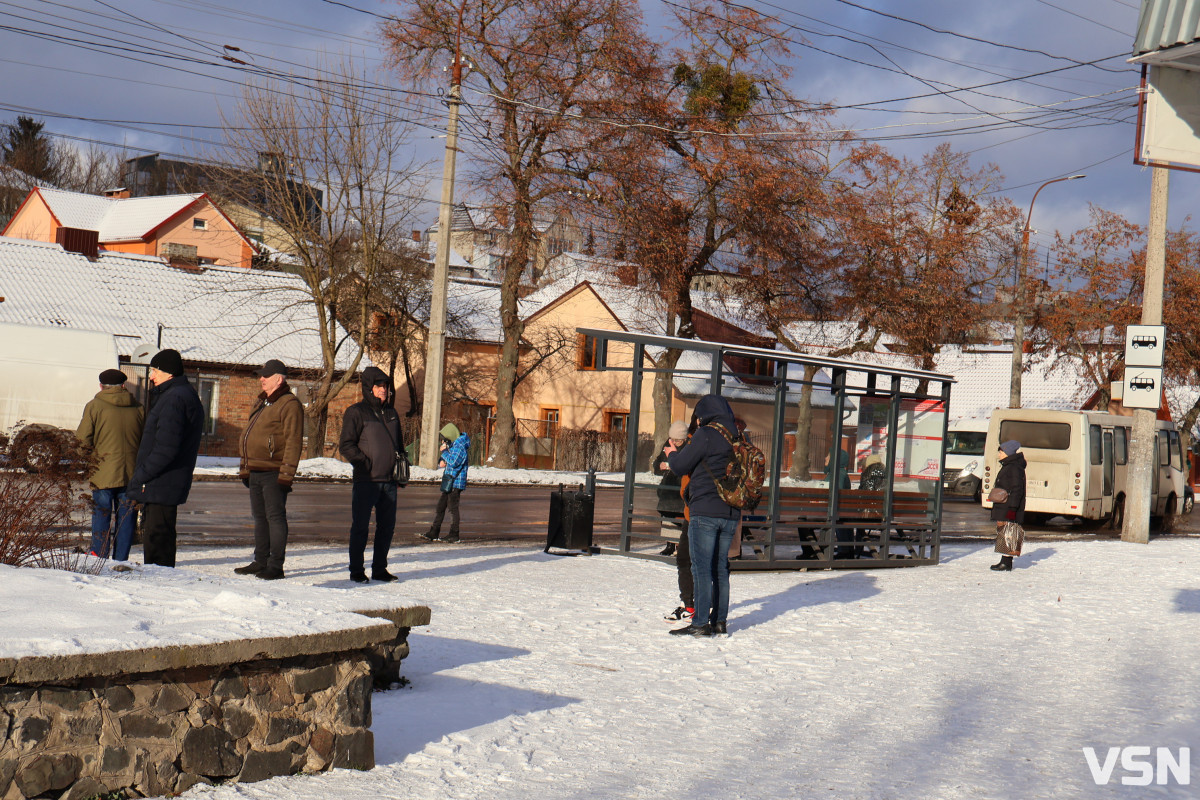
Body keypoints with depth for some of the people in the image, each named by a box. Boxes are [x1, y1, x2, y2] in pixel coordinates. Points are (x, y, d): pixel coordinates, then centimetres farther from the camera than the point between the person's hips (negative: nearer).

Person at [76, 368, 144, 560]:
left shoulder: (95, 406, -4)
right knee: (126, 516, 8)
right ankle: (121, 558, 9)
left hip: (104, 473, -3)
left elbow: (83, 438, -7)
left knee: (101, 515, 4)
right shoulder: (138, 408, 6)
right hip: (131, 472, 3)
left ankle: (99, 556, 5)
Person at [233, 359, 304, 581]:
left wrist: (286, 474, -21)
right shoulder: (261, 403, 19)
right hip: (255, 471, 9)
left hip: (273, 473, -9)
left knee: (275, 517, -5)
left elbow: (293, 442, -16)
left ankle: (276, 565, -2)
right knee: (260, 517, 13)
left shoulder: (289, 405, -10)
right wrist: (244, 468, 21)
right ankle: (260, 561, 21)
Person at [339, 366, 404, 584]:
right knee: (360, 526, -2)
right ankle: (357, 570, 6)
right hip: (366, 481, -6)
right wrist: (367, 463, -16)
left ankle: (379, 569, 19)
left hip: (389, 481, 6)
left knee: (387, 526, 9)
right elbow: (346, 446, -8)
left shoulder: (391, 413, 17)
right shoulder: (356, 412, -3)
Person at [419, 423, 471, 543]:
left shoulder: (460, 446, -14)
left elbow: (453, 462, -25)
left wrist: (444, 451, -14)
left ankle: (454, 535, 4)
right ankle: (434, 532, 17)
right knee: (440, 507, 11)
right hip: (447, 483, 10)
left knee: (453, 508, -3)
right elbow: (445, 460, 25)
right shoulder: (452, 445, 16)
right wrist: (441, 461, 2)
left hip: (455, 483, -10)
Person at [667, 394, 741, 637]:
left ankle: (701, 622, -8)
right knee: (721, 567, 13)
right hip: (731, 514, 7)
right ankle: (719, 621, 15)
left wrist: (672, 455, 18)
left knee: (702, 567, -5)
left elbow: (680, 467, -7)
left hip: (705, 512, -7)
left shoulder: (705, 435, -10)